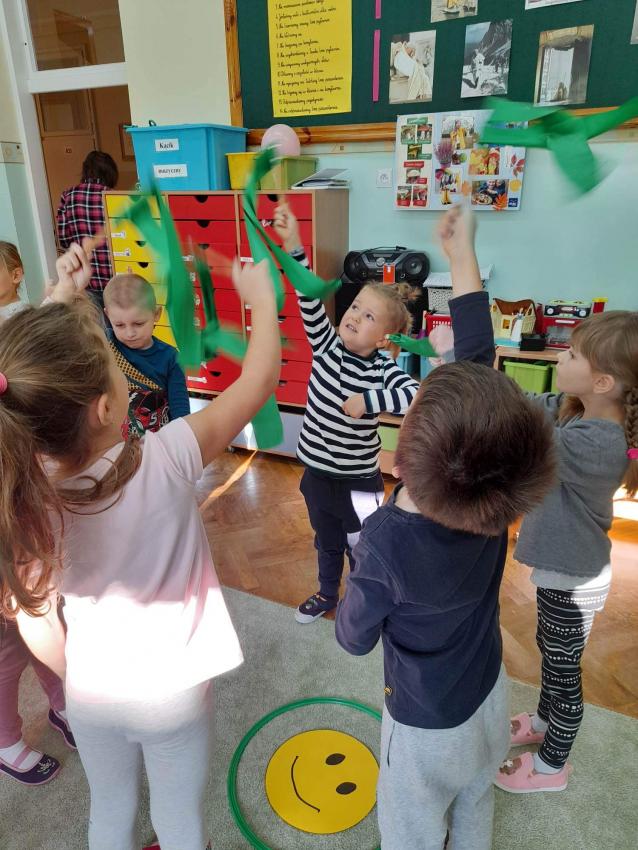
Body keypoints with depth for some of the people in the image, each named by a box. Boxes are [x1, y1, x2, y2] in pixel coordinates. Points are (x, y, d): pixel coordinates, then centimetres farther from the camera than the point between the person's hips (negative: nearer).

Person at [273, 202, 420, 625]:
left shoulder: (383, 371, -21)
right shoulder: (326, 346, -11)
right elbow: (310, 299, -22)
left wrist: (368, 401, -37)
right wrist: (293, 245, -33)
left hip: (357, 480, -4)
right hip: (316, 472, 5)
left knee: (362, 548, 19)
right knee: (326, 541, 28)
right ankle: (327, 593, 52)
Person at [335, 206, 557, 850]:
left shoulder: (388, 540, -39)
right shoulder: (495, 505, -26)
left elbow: (354, 639, -19)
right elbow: (479, 363, -18)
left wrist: (359, 571, -5)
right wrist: (462, 254, -12)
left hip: (427, 723, -4)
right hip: (489, 696, 5)